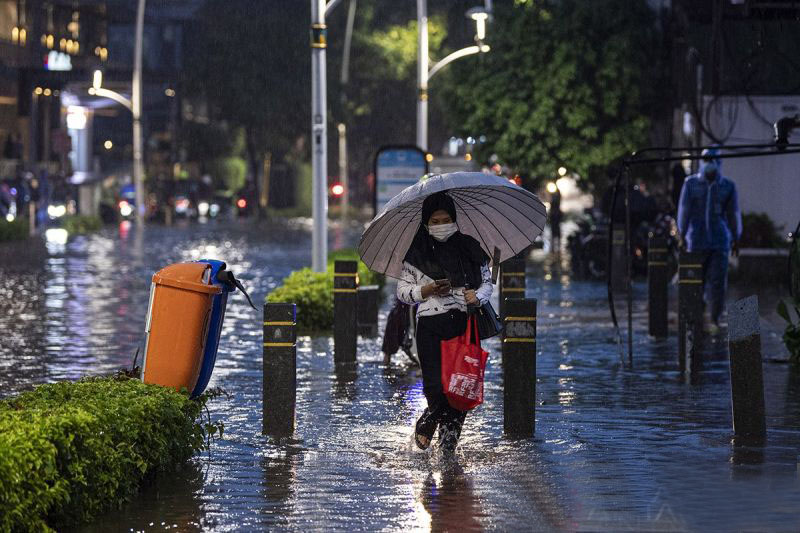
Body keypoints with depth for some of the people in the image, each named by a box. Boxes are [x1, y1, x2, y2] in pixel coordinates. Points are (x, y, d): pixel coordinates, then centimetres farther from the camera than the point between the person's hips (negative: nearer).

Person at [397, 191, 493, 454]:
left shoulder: (469, 248, 8)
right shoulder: (417, 254, 5)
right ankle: (425, 423, 21)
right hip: (430, 326, -2)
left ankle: (448, 444, 7)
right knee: (436, 388, -10)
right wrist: (426, 290, -9)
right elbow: (402, 290, 9)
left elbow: (487, 282, 14)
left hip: (464, 324, 2)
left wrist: (477, 296, -7)